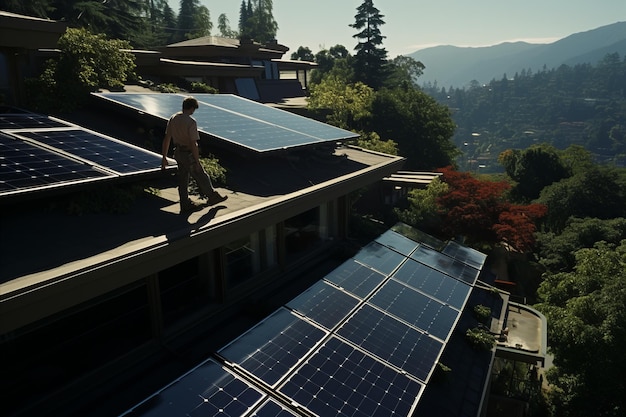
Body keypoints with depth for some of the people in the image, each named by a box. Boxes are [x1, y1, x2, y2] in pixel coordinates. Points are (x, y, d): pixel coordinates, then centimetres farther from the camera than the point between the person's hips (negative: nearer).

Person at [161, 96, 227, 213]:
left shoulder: (173, 118, 1)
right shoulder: (191, 122, -21)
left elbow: (166, 139, 4)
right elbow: (193, 144, -23)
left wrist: (164, 157, 10)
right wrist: (197, 162, -16)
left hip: (178, 152, 7)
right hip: (189, 155, -7)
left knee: (183, 179, 15)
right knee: (201, 177, 11)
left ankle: (186, 205, 24)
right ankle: (212, 197, 29)